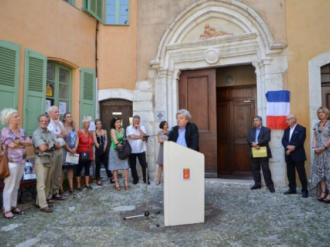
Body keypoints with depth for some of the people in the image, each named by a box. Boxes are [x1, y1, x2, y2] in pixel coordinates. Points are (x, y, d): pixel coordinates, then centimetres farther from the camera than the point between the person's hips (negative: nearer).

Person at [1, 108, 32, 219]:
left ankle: (13, 206, 26)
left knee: (16, 186, 15)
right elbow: (12, 145, -19)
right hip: (11, 162, -7)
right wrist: (24, 144, -3)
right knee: (9, 186, 1)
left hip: (21, 162, 7)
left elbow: (30, 142, 5)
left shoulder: (21, 131, 11)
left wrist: (20, 142, -13)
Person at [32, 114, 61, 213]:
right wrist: (52, 144, -5)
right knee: (41, 184, -4)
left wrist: (48, 144, -10)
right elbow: (42, 148, -20)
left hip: (50, 159, 7)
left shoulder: (51, 133, 11)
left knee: (47, 183, 13)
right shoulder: (36, 133, -9)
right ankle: (43, 205, -1)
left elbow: (59, 146, 3)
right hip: (41, 160, -7)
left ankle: (41, 201, 25)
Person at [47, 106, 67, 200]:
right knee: (50, 173, -4)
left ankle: (55, 192, 21)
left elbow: (65, 134, 2)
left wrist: (58, 123, -1)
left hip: (60, 149, 7)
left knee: (58, 173, 11)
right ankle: (48, 194, 5)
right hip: (52, 150, -7)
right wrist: (60, 135, -2)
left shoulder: (60, 123, 15)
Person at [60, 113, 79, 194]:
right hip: (64, 150, -6)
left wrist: (75, 148, -6)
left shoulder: (73, 128, 11)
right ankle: (60, 188, 4)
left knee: (71, 168, 9)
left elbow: (77, 138, 8)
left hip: (73, 150, 6)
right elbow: (62, 140, -14)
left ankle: (71, 187, 15)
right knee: (62, 169, -2)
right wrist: (69, 149, -13)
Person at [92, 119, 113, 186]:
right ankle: (98, 179, 11)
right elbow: (95, 142, -6)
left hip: (104, 150, 2)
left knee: (107, 164, 4)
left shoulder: (104, 131, 10)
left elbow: (106, 140, 2)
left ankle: (111, 177, 10)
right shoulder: (94, 132, 1)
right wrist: (100, 148, -11)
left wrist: (104, 148, -11)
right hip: (98, 150, -2)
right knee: (98, 165, 3)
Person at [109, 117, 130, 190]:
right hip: (114, 150, -4)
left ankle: (126, 182, 5)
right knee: (115, 168, 3)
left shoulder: (122, 130, 5)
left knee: (126, 166, -4)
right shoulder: (112, 130, -9)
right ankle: (117, 184, 11)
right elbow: (116, 142, -15)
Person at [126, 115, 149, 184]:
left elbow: (144, 136, -12)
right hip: (132, 150, 0)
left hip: (141, 150, 1)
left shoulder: (142, 127, 3)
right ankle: (135, 178, 27)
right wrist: (140, 137, -18)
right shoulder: (129, 128, -4)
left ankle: (145, 179, 15)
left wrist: (139, 128, -15)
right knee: (133, 166, 11)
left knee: (144, 165, 2)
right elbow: (132, 136, -20)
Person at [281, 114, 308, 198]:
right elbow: (283, 140, 4)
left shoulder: (301, 129, -3)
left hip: (298, 155, -6)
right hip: (289, 155, 6)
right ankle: (292, 189, 20)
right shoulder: (286, 130, 16)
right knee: (290, 173, 10)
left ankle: (305, 190, 8)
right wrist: (288, 147, -15)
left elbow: (300, 140, -15)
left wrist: (292, 147, -16)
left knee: (301, 173, -1)